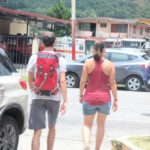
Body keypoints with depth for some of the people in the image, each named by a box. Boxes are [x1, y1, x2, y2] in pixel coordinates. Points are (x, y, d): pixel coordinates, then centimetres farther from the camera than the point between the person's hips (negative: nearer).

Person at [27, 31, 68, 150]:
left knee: (37, 131, -4)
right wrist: (65, 101, -12)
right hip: (54, 98, 1)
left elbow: (30, 80, 7)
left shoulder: (34, 58, -1)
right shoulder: (60, 60, -4)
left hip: (38, 97, 0)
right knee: (52, 127, 23)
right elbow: (62, 81, -13)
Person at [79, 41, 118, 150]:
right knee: (101, 125, 19)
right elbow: (113, 83, -5)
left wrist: (81, 95, 8)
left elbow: (83, 81, -5)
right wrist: (115, 100, 1)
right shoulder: (110, 65, -5)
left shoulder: (88, 63, -5)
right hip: (104, 98, 0)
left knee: (87, 125, 10)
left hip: (89, 97, 0)